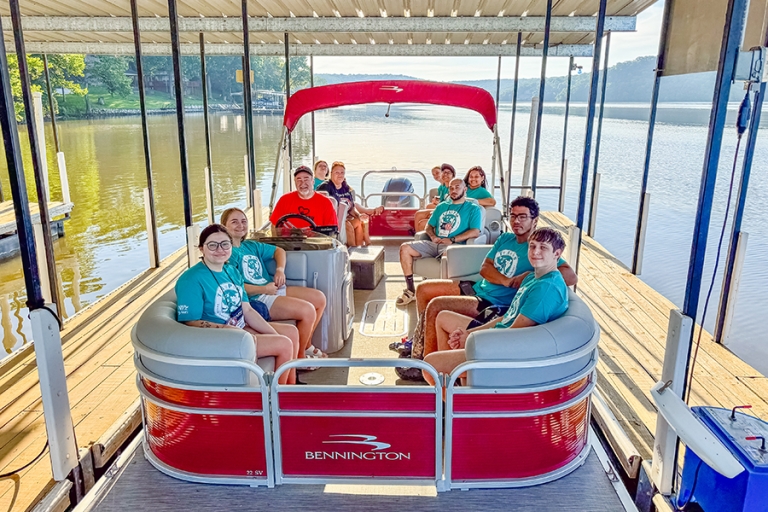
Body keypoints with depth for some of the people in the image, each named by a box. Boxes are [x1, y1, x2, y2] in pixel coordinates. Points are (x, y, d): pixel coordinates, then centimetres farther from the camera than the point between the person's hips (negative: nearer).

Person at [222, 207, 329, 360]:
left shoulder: (251, 245, 16)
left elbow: (278, 250, 26)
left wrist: (280, 269, 6)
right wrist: (264, 289, -16)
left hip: (273, 288, 10)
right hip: (257, 299, -10)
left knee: (320, 299, 5)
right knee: (308, 310, -22)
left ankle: (306, 346, 17)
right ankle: (299, 356, -2)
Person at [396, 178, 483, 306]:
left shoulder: (473, 209, 6)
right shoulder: (442, 206, 24)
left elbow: (475, 232, -8)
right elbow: (429, 226, 24)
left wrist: (452, 240, -17)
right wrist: (433, 236, 0)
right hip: (435, 244, 6)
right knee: (405, 248, -13)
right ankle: (410, 291, -10)